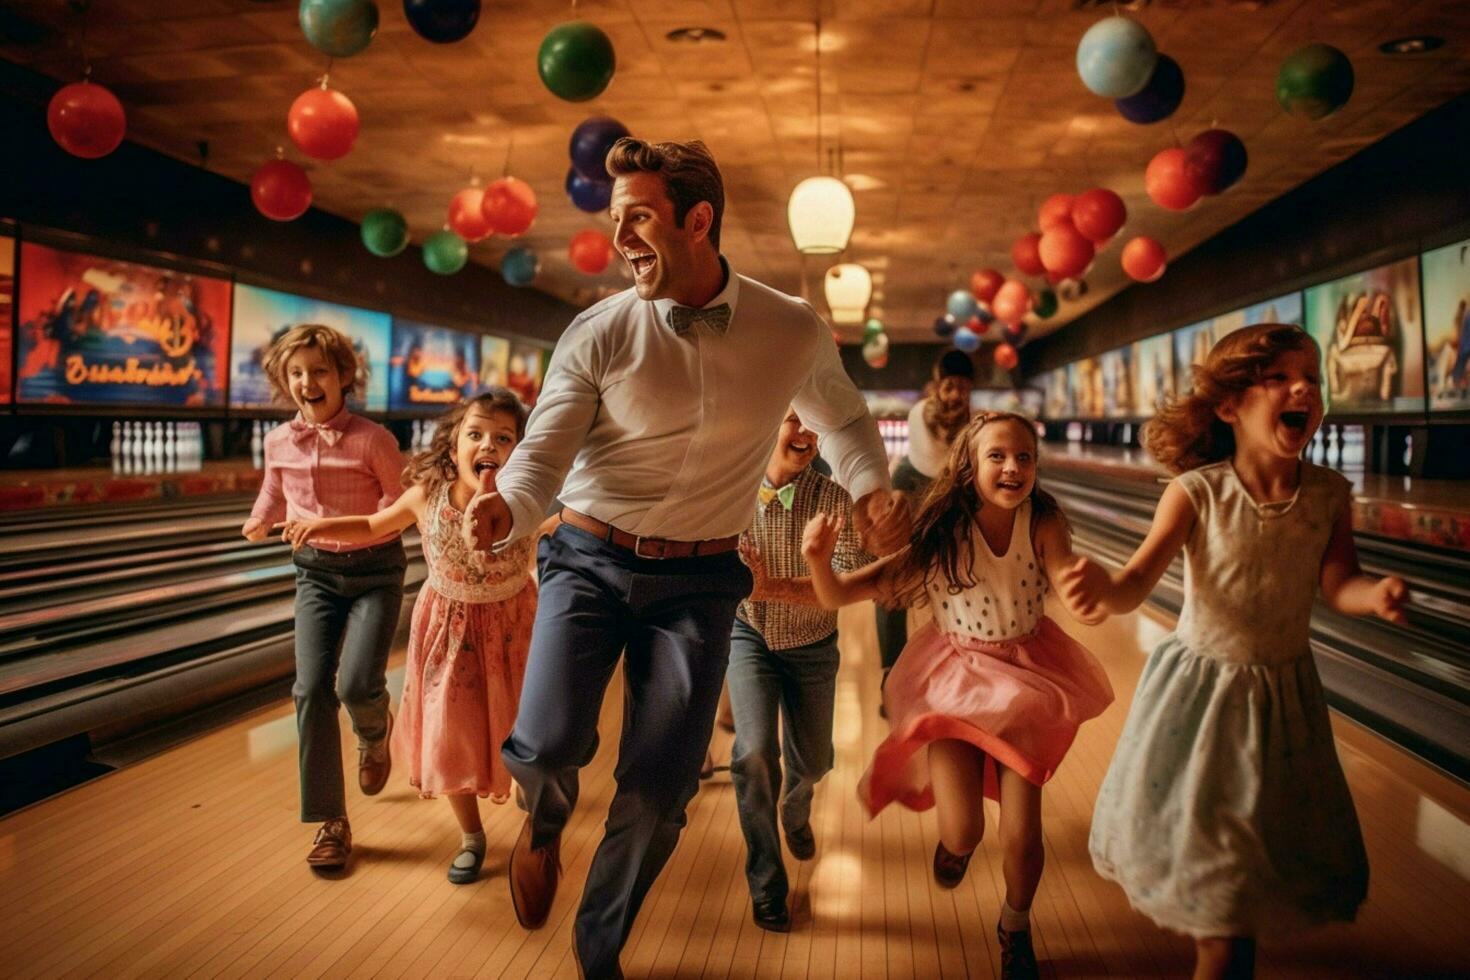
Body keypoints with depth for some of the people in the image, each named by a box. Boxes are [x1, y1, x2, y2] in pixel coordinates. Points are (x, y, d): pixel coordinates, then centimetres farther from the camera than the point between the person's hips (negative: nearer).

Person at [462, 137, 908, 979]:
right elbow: (545, 452, -10)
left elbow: (842, 419, 16)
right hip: (590, 560, -1)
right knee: (550, 743, -22)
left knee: (658, 795, 1)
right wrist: (507, 507, -32)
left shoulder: (795, 331, -2)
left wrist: (871, 487, -3)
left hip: (698, 580, 1)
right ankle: (546, 826, 19)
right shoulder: (599, 334, -7)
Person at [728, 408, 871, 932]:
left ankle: (796, 814, 56)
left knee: (811, 760, 17)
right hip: (749, 635, -1)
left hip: (812, 647, 1)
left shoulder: (835, 499, -23)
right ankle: (766, 884, 0)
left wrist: (773, 587, -43)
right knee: (754, 752, -20)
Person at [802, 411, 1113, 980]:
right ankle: (955, 840, 32)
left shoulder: (1042, 523, -17)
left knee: (1021, 834, -2)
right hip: (956, 678, -1)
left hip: (1025, 677, 1)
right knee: (962, 833, -11)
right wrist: (819, 559, -41)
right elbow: (839, 597, -20)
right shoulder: (939, 536, -20)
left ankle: (1015, 928, 33)